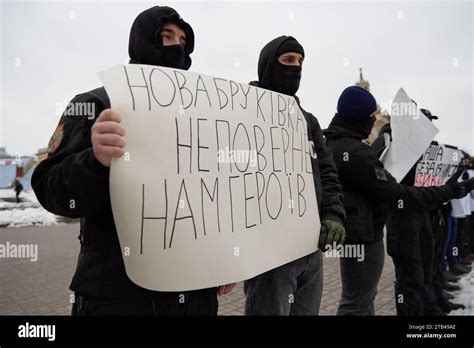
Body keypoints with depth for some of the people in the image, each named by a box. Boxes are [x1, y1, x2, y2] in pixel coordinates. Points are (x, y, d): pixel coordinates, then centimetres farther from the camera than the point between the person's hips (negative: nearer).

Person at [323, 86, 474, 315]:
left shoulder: (331, 144, 7)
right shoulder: (355, 153, -25)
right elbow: (397, 196, -24)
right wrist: (448, 192, -17)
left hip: (352, 232, 10)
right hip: (363, 236, -10)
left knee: (363, 297, 25)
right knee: (357, 304, 2)